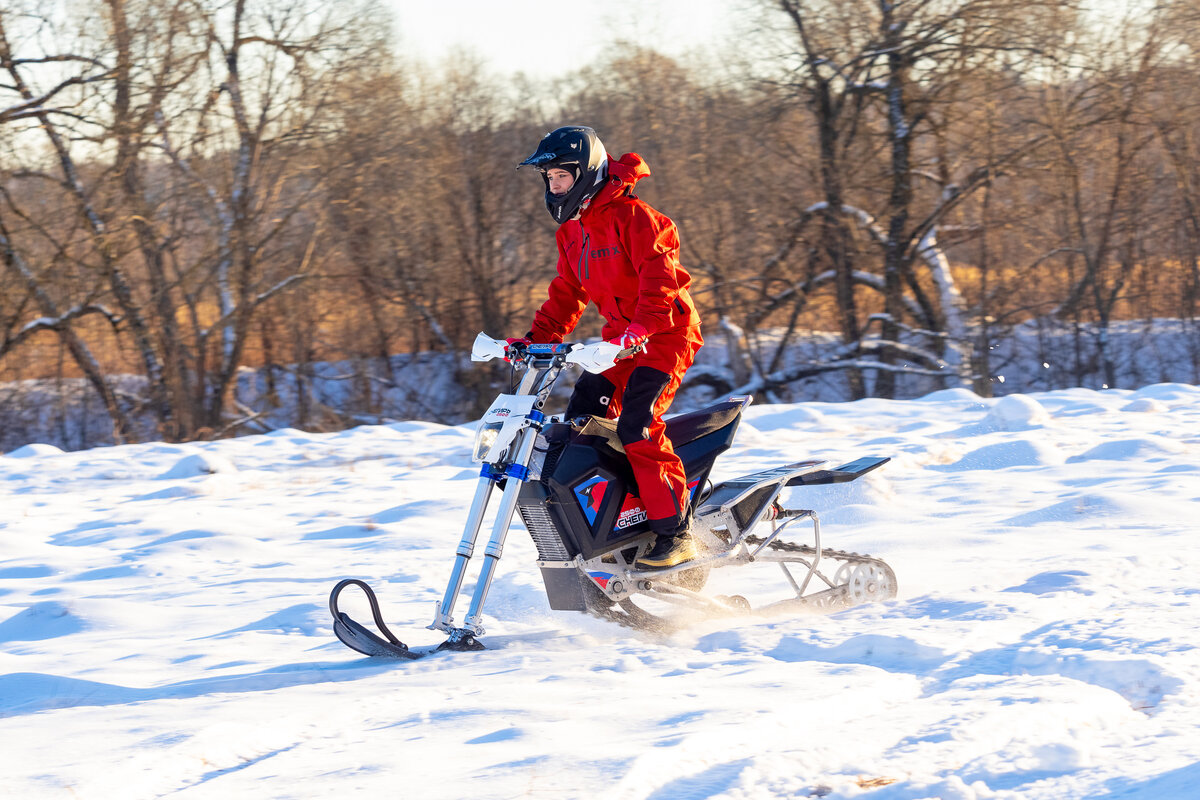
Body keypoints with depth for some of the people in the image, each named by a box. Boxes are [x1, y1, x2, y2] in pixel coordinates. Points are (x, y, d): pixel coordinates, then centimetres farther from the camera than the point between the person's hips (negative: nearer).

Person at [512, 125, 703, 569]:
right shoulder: (572, 230, 13)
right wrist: (535, 339, 10)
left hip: (666, 335, -9)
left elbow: (660, 276, -25)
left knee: (637, 424, -23)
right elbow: (566, 293, 21)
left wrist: (641, 327, -39)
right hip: (621, 340, 9)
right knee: (582, 418, -1)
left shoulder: (631, 216, -15)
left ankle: (675, 532, -20)